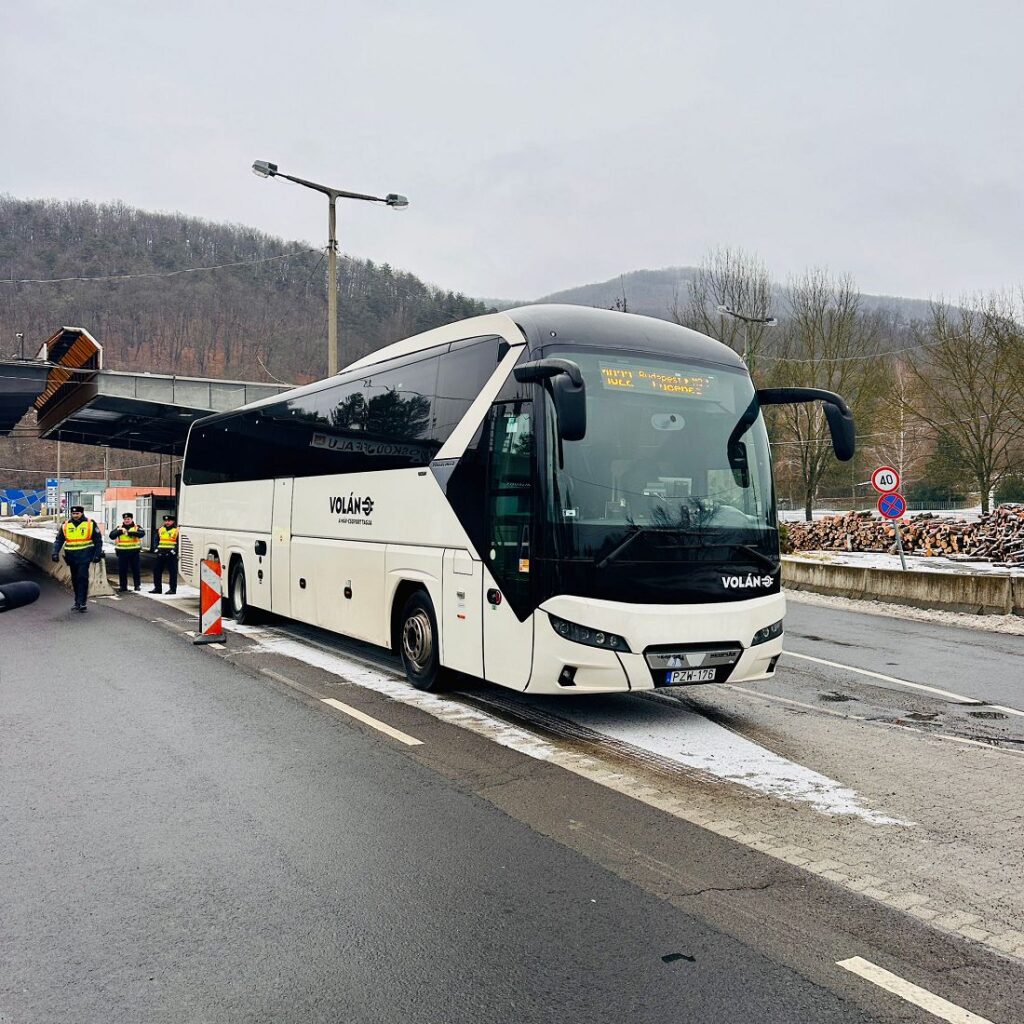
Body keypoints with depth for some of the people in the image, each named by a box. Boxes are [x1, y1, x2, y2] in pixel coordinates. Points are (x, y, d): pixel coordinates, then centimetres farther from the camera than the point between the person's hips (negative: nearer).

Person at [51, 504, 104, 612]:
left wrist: (98, 554, -4)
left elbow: (98, 540, 3)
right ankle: (77, 601, 21)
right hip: (71, 557, 4)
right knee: (75, 579, 11)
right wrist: (55, 553, -4)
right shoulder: (65, 525, 7)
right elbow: (59, 540, 10)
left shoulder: (90, 524, -1)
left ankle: (81, 602, -10)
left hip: (84, 556, -4)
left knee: (82, 578, -12)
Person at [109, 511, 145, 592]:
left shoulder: (137, 527, 2)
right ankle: (123, 586, 15)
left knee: (136, 569, 3)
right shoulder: (119, 527, 8)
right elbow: (111, 536, -4)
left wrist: (130, 532, -28)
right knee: (122, 570, 5)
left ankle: (137, 585, 14)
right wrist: (120, 531, -20)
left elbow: (142, 533, -19)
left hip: (134, 552, -2)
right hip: (122, 552, 2)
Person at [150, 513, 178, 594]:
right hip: (161, 554, 5)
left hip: (171, 554, -5)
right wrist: (156, 548, 5)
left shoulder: (176, 530, -2)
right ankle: (157, 588, 15)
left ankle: (172, 589, 4)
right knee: (157, 571, 6)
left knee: (172, 572, -2)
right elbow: (157, 540, 20)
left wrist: (175, 550, -17)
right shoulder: (160, 530, 14)